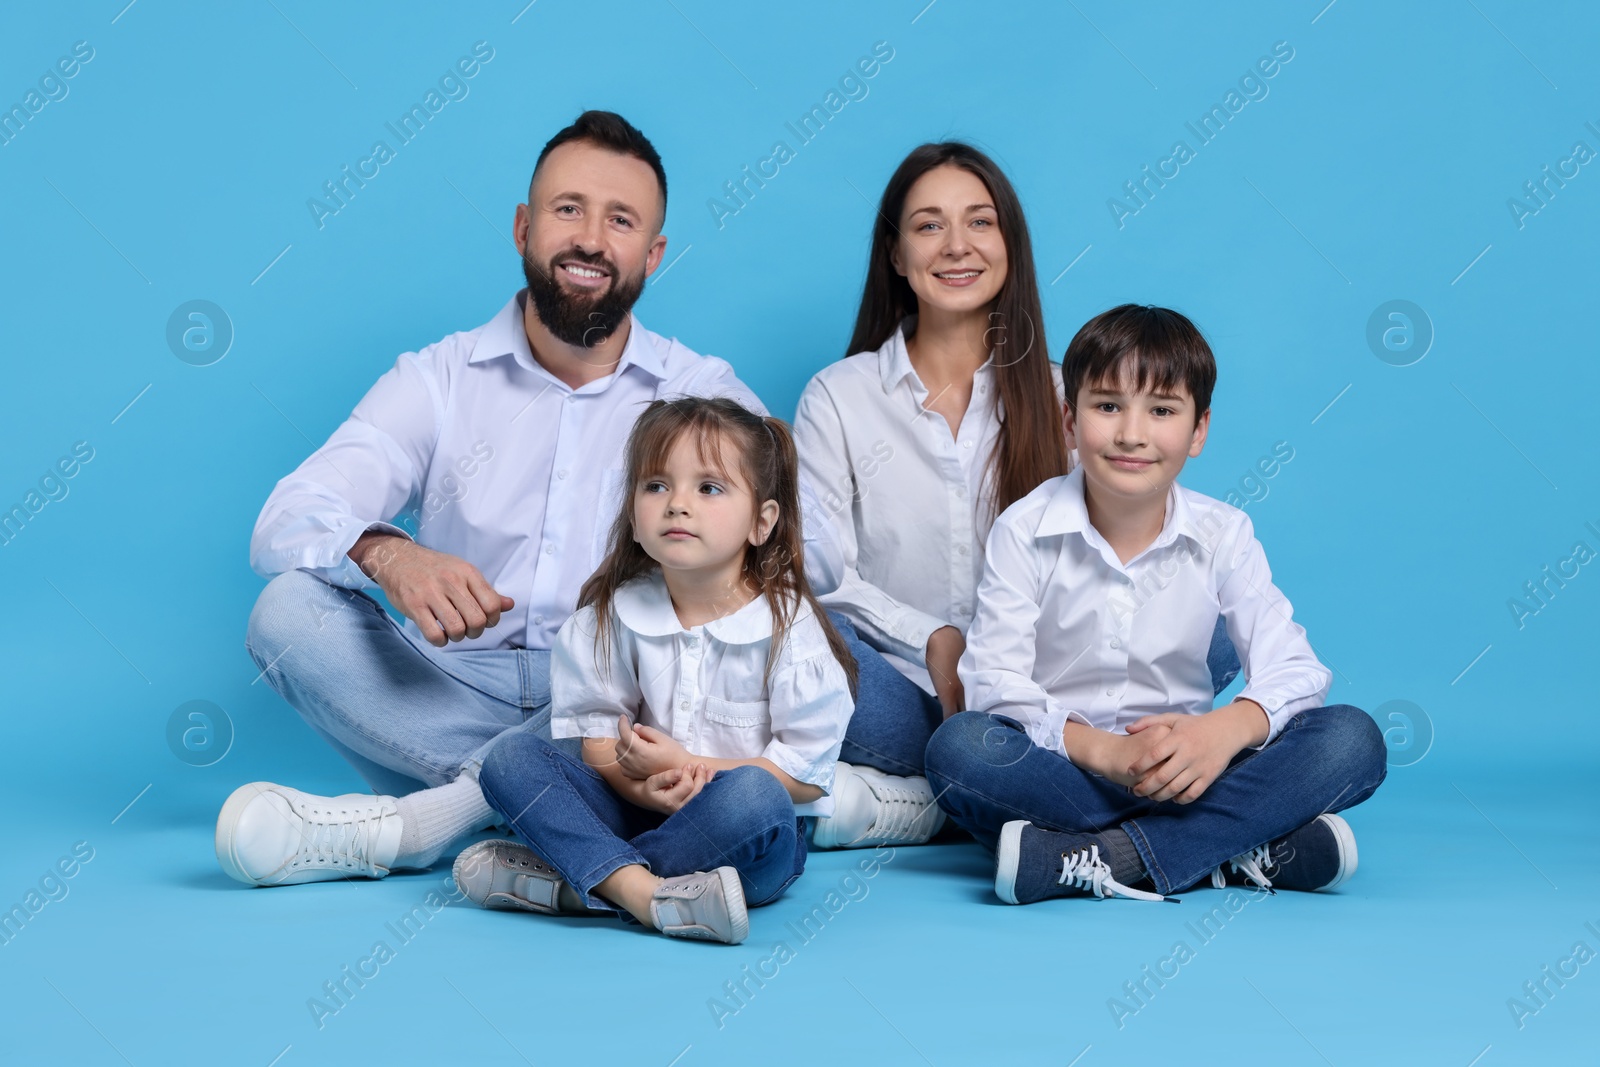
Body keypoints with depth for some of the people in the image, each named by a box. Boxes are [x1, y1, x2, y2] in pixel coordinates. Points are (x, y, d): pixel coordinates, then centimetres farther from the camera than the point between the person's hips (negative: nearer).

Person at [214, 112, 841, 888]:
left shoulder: (704, 394, 8)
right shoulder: (437, 381, 8)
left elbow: (809, 553, -5)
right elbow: (288, 524, -5)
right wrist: (388, 556, -29)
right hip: (455, 695, 0)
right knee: (290, 609, -21)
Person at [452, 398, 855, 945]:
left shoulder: (788, 625, -9)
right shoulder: (615, 613, 1)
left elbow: (808, 773, -11)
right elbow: (600, 741, 0)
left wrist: (686, 767, -17)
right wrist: (644, 787, -22)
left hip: (746, 841, -3)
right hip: (638, 811, 4)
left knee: (752, 796, -37)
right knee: (511, 757, -14)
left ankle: (564, 881, -26)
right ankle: (640, 891, -34)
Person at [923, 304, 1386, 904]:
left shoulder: (1223, 535, 0)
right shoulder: (1025, 532, -5)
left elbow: (1293, 668, -6)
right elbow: (994, 680, -13)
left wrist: (1227, 729, -28)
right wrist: (1101, 749, -28)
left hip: (1187, 770, 2)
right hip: (1059, 770, -1)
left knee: (1353, 740, -20)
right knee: (959, 748, -34)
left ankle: (1112, 857, -31)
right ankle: (1240, 845, -31)